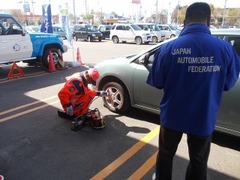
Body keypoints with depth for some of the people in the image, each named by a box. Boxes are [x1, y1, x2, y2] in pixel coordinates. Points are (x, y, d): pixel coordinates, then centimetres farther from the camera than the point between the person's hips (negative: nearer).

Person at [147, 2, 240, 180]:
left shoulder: (168, 48, -16)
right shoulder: (225, 48, -13)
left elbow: (156, 82, -6)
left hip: (172, 115, 0)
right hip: (203, 119, 1)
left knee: (166, 154, 24)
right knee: (199, 161, 23)